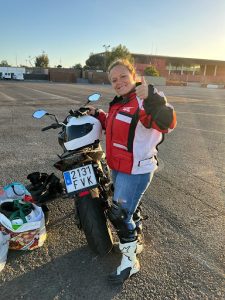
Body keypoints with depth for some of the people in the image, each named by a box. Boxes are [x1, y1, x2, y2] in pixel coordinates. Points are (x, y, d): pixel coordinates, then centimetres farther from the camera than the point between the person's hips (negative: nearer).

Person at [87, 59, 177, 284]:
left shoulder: (144, 101, -21)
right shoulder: (118, 103, 10)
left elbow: (167, 122, -39)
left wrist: (153, 98, -55)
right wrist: (98, 115, 17)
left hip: (136, 170, -9)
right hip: (118, 167, 10)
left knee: (119, 215, -3)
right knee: (130, 207, 25)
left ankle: (130, 261, 20)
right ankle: (136, 242, 50)